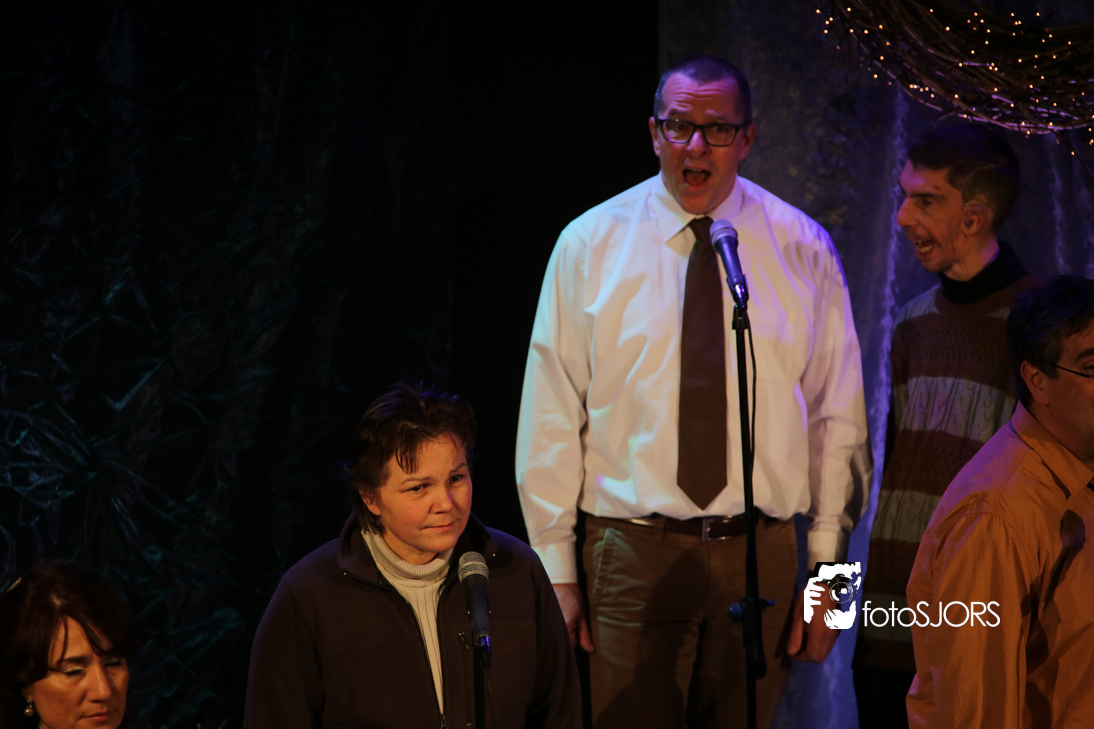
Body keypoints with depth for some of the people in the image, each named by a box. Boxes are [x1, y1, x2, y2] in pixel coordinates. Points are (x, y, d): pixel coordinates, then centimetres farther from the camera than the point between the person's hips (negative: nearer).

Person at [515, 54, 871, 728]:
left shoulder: (803, 251, 3)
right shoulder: (590, 245, 1)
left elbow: (838, 417, 5)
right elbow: (551, 417, 1)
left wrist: (828, 571, 1)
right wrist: (557, 569, -3)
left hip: (762, 554, 1)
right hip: (632, 552, -1)